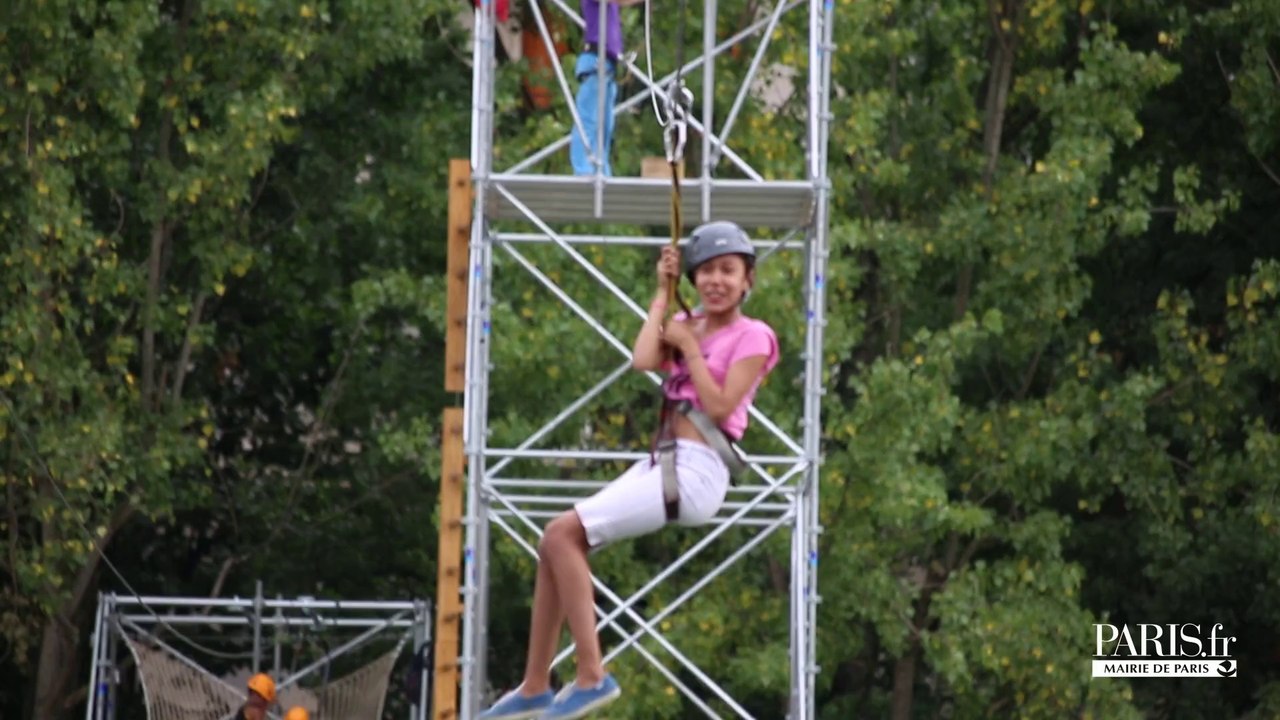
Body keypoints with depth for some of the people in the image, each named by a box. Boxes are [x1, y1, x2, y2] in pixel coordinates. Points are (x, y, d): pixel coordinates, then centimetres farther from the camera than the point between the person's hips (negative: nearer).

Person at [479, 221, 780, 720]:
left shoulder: (752, 337, -1)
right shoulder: (688, 326, 18)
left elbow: (720, 406, -13)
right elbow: (643, 360, -1)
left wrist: (688, 346, -6)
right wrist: (663, 292, 6)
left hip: (696, 472, -8)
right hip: (661, 467, 8)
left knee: (563, 533, -18)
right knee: (557, 541, 3)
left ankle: (592, 676, -18)